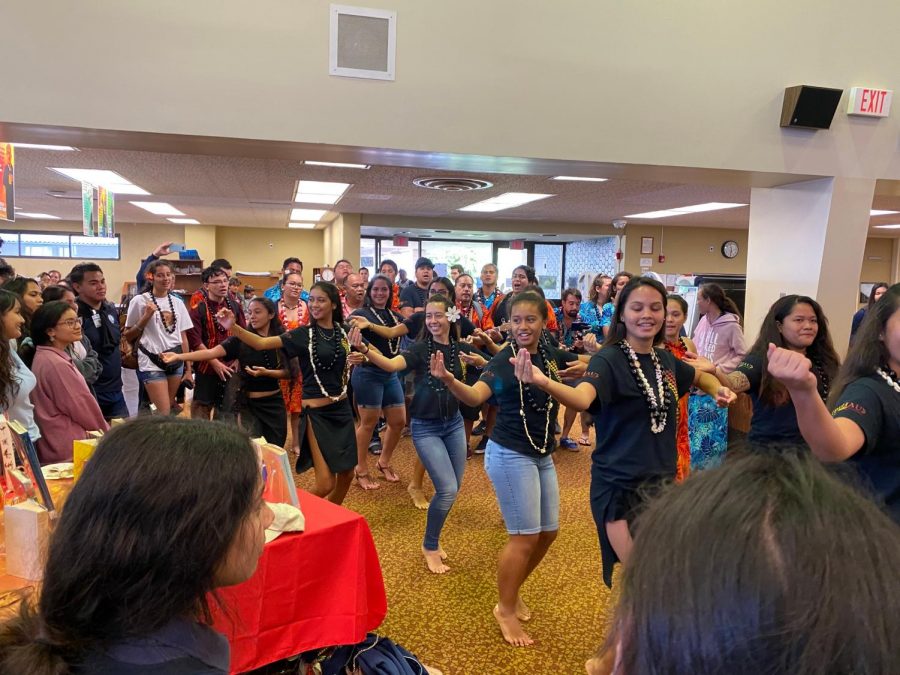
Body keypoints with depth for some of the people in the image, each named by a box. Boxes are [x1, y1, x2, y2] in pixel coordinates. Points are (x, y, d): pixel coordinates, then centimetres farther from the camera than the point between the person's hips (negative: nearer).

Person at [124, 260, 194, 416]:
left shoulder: (177, 302, 8)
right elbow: (128, 336, -2)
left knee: (169, 409, 11)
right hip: (152, 363, -5)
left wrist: (188, 368, 10)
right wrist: (146, 316, -14)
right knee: (164, 412, -8)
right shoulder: (139, 301, -6)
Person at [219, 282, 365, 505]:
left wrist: (355, 360, -2)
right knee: (325, 483, -8)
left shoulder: (343, 332, 5)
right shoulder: (303, 334, -8)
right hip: (317, 412, -5)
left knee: (346, 474, 13)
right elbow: (261, 343, -19)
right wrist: (233, 327, -34)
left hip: (342, 408, 5)